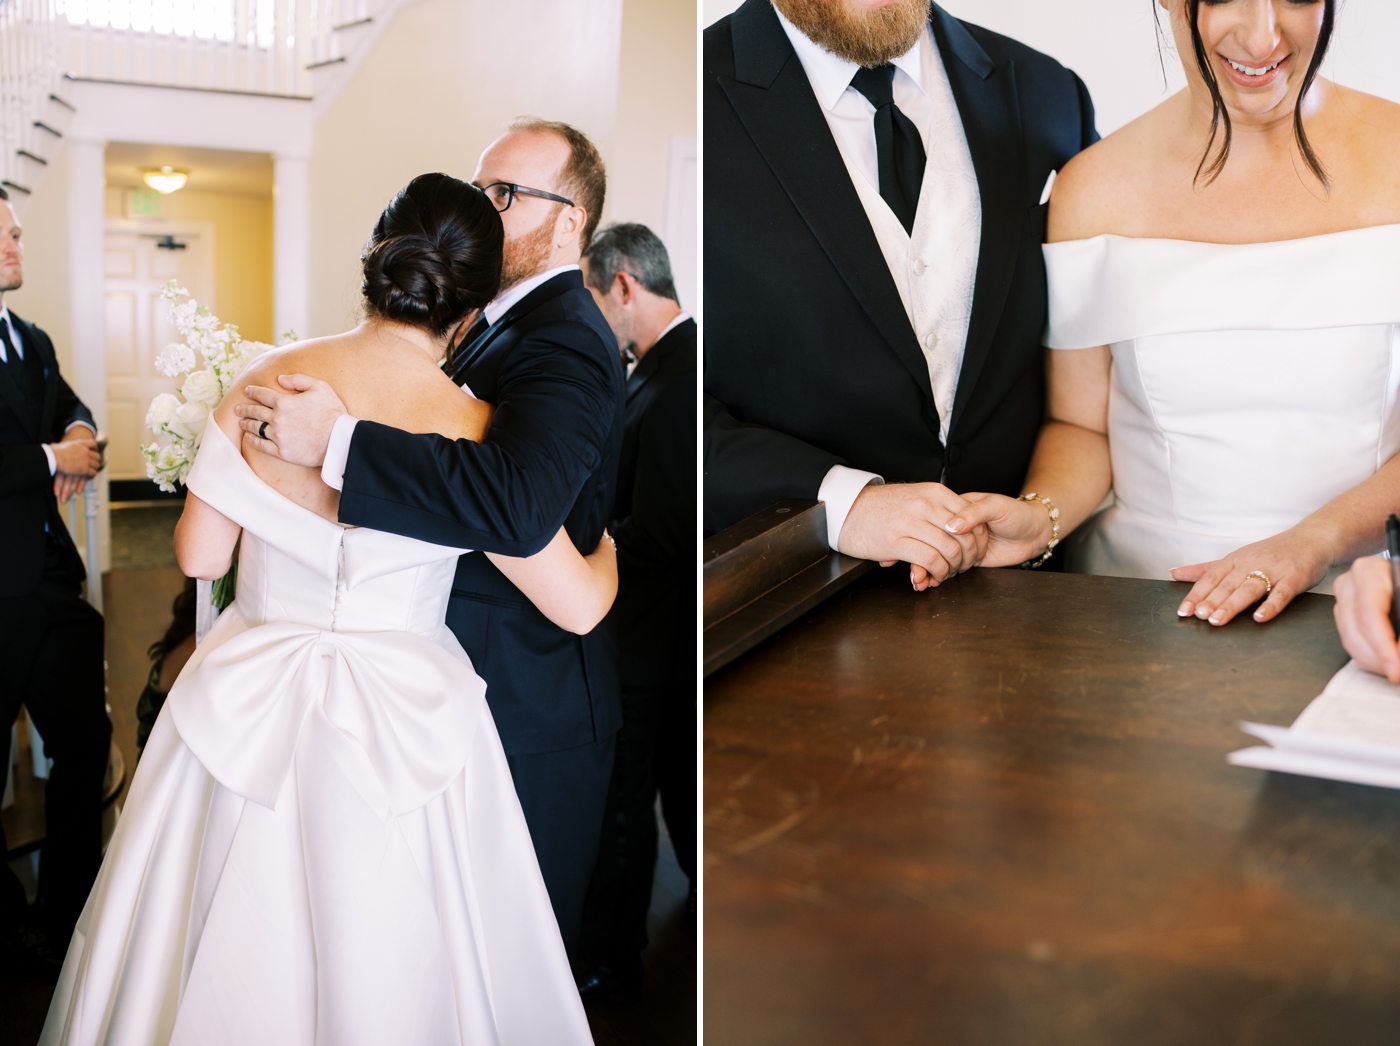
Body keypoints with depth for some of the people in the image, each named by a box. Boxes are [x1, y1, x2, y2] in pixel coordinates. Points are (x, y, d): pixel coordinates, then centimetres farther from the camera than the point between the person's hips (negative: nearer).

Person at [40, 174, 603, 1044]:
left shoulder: (267, 382, -9)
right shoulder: (476, 431, -17)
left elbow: (198, 554, -2)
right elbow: (579, 606, -12)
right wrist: (617, 547, 9)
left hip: (249, 706, 3)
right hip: (404, 722, -2)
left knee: (228, 955, 22)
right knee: (383, 965, 17)